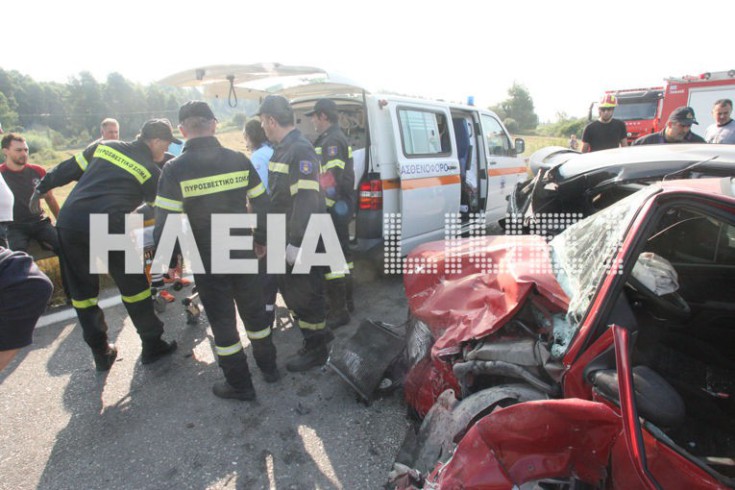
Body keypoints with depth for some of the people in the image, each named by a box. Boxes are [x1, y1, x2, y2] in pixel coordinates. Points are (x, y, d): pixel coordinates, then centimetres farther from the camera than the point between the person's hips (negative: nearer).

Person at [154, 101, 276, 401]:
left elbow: (166, 223, -14)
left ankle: (240, 385, 25)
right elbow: (262, 205, 1)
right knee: (254, 312, 20)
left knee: (223, 322, 12)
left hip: (208, 262, -3)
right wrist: (261, 239, 14)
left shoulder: (175, 169, -13)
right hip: (243, 255, 3)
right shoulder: (238, 160, -3)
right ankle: (268, 367, 37)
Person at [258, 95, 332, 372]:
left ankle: (317, 350, 22)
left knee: (304, 294, 3)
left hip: (301, 240, -10)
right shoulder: (282, 148, 12)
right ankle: (317, 335, 38)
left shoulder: (300, 150, -18)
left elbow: (306, 200, -26)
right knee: (290, 289, 20)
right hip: (285, 237, 10)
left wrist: (297, 242, -27)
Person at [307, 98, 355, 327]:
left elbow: (331, 180, -24)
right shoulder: (336, 137, 18)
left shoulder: (331, 141, -15)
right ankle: (345, 299, 31)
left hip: (334, 207, -11)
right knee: (341, 252, 18)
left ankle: (338, 311, 2)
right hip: (341, 206, 11)